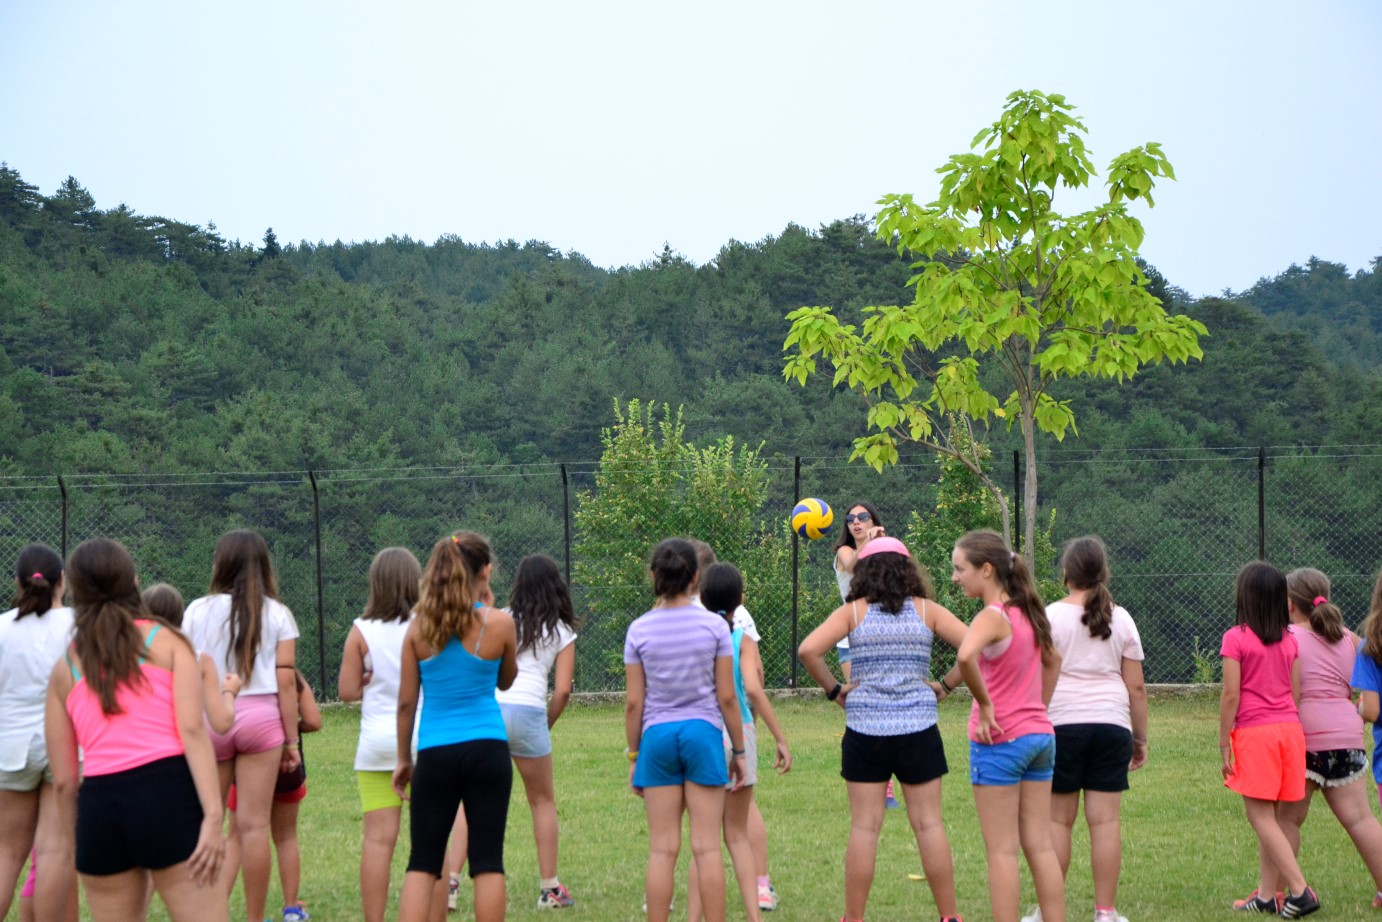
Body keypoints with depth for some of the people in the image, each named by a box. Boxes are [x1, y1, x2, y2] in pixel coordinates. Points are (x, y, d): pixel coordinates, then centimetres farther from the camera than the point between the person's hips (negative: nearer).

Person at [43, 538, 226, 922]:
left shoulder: (64, 668, 17)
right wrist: (212, 816, -12)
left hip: (99, 805, 3)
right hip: (167, 792, -3)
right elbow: (191, 729, -6)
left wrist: (76, 839, 25)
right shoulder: (166, 641, 8)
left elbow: (63, 778, 14)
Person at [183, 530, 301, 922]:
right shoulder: (277, 614, 2)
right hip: (260, 717, 0)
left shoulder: (198, 610, 3)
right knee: (253, 824, 2)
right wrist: (292, 740, 4)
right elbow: (286, 683, -1)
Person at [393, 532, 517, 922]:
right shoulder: (499, 622, -4)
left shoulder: (419, 626, 1)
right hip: (487, 750, -2)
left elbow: (406, 702, 4)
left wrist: (403, 758, 15)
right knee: (487, 859, 3)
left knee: (423, 861, 7)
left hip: (434, 753, 2)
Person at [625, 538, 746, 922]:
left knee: (662, 850, 6)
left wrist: (634, 755, 11)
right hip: (703, 732, -1)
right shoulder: (714, 625, -3)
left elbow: (634, 702, 1)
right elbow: (726, 697, -1)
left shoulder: (640, 629, 0)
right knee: (707, 847, 2)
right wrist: (738, 750, 9)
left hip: (657, 736, 1)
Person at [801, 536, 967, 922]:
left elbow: (808, 650, -11)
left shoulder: (853, 612, 1)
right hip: (918, 729, 1)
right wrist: (946, 684, 7)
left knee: (864, 827, 4)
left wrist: (833, 689, 1)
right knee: (929, 824, 6)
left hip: (865, 729, 0)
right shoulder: (926, 610, 4)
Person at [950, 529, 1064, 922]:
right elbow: (1053, 660, 27)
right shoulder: (1026, 611, 10)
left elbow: (965, 656, -37)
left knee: (1002, 852, 0)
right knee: (1041, 847, 12)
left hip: (999, 741, -8)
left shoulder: (993, 616, -15)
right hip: (1040, 735, 8)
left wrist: (984, 704, -24)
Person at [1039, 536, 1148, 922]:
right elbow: (1136, 686, 8)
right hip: (1111, 723, 2)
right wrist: (1140, 738, 15)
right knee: (1105, 819, 3)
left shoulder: (1051, 616, -2)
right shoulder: (1121, 619, 8)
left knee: (1058, 818, 3)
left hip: (1062, 721, -2)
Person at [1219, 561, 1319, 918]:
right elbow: (1295, 693, 10)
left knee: (1260, 816, -3)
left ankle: (1300, 891, -13)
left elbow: (1231, 695, -11)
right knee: (1271, 817, 12)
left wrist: (1223, 745, -7)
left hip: (1254, 732, -6)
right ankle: (1266, 896, 14)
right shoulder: (1290, 640, 8)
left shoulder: (1236, 638, -9)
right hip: (1290, 729, 6)